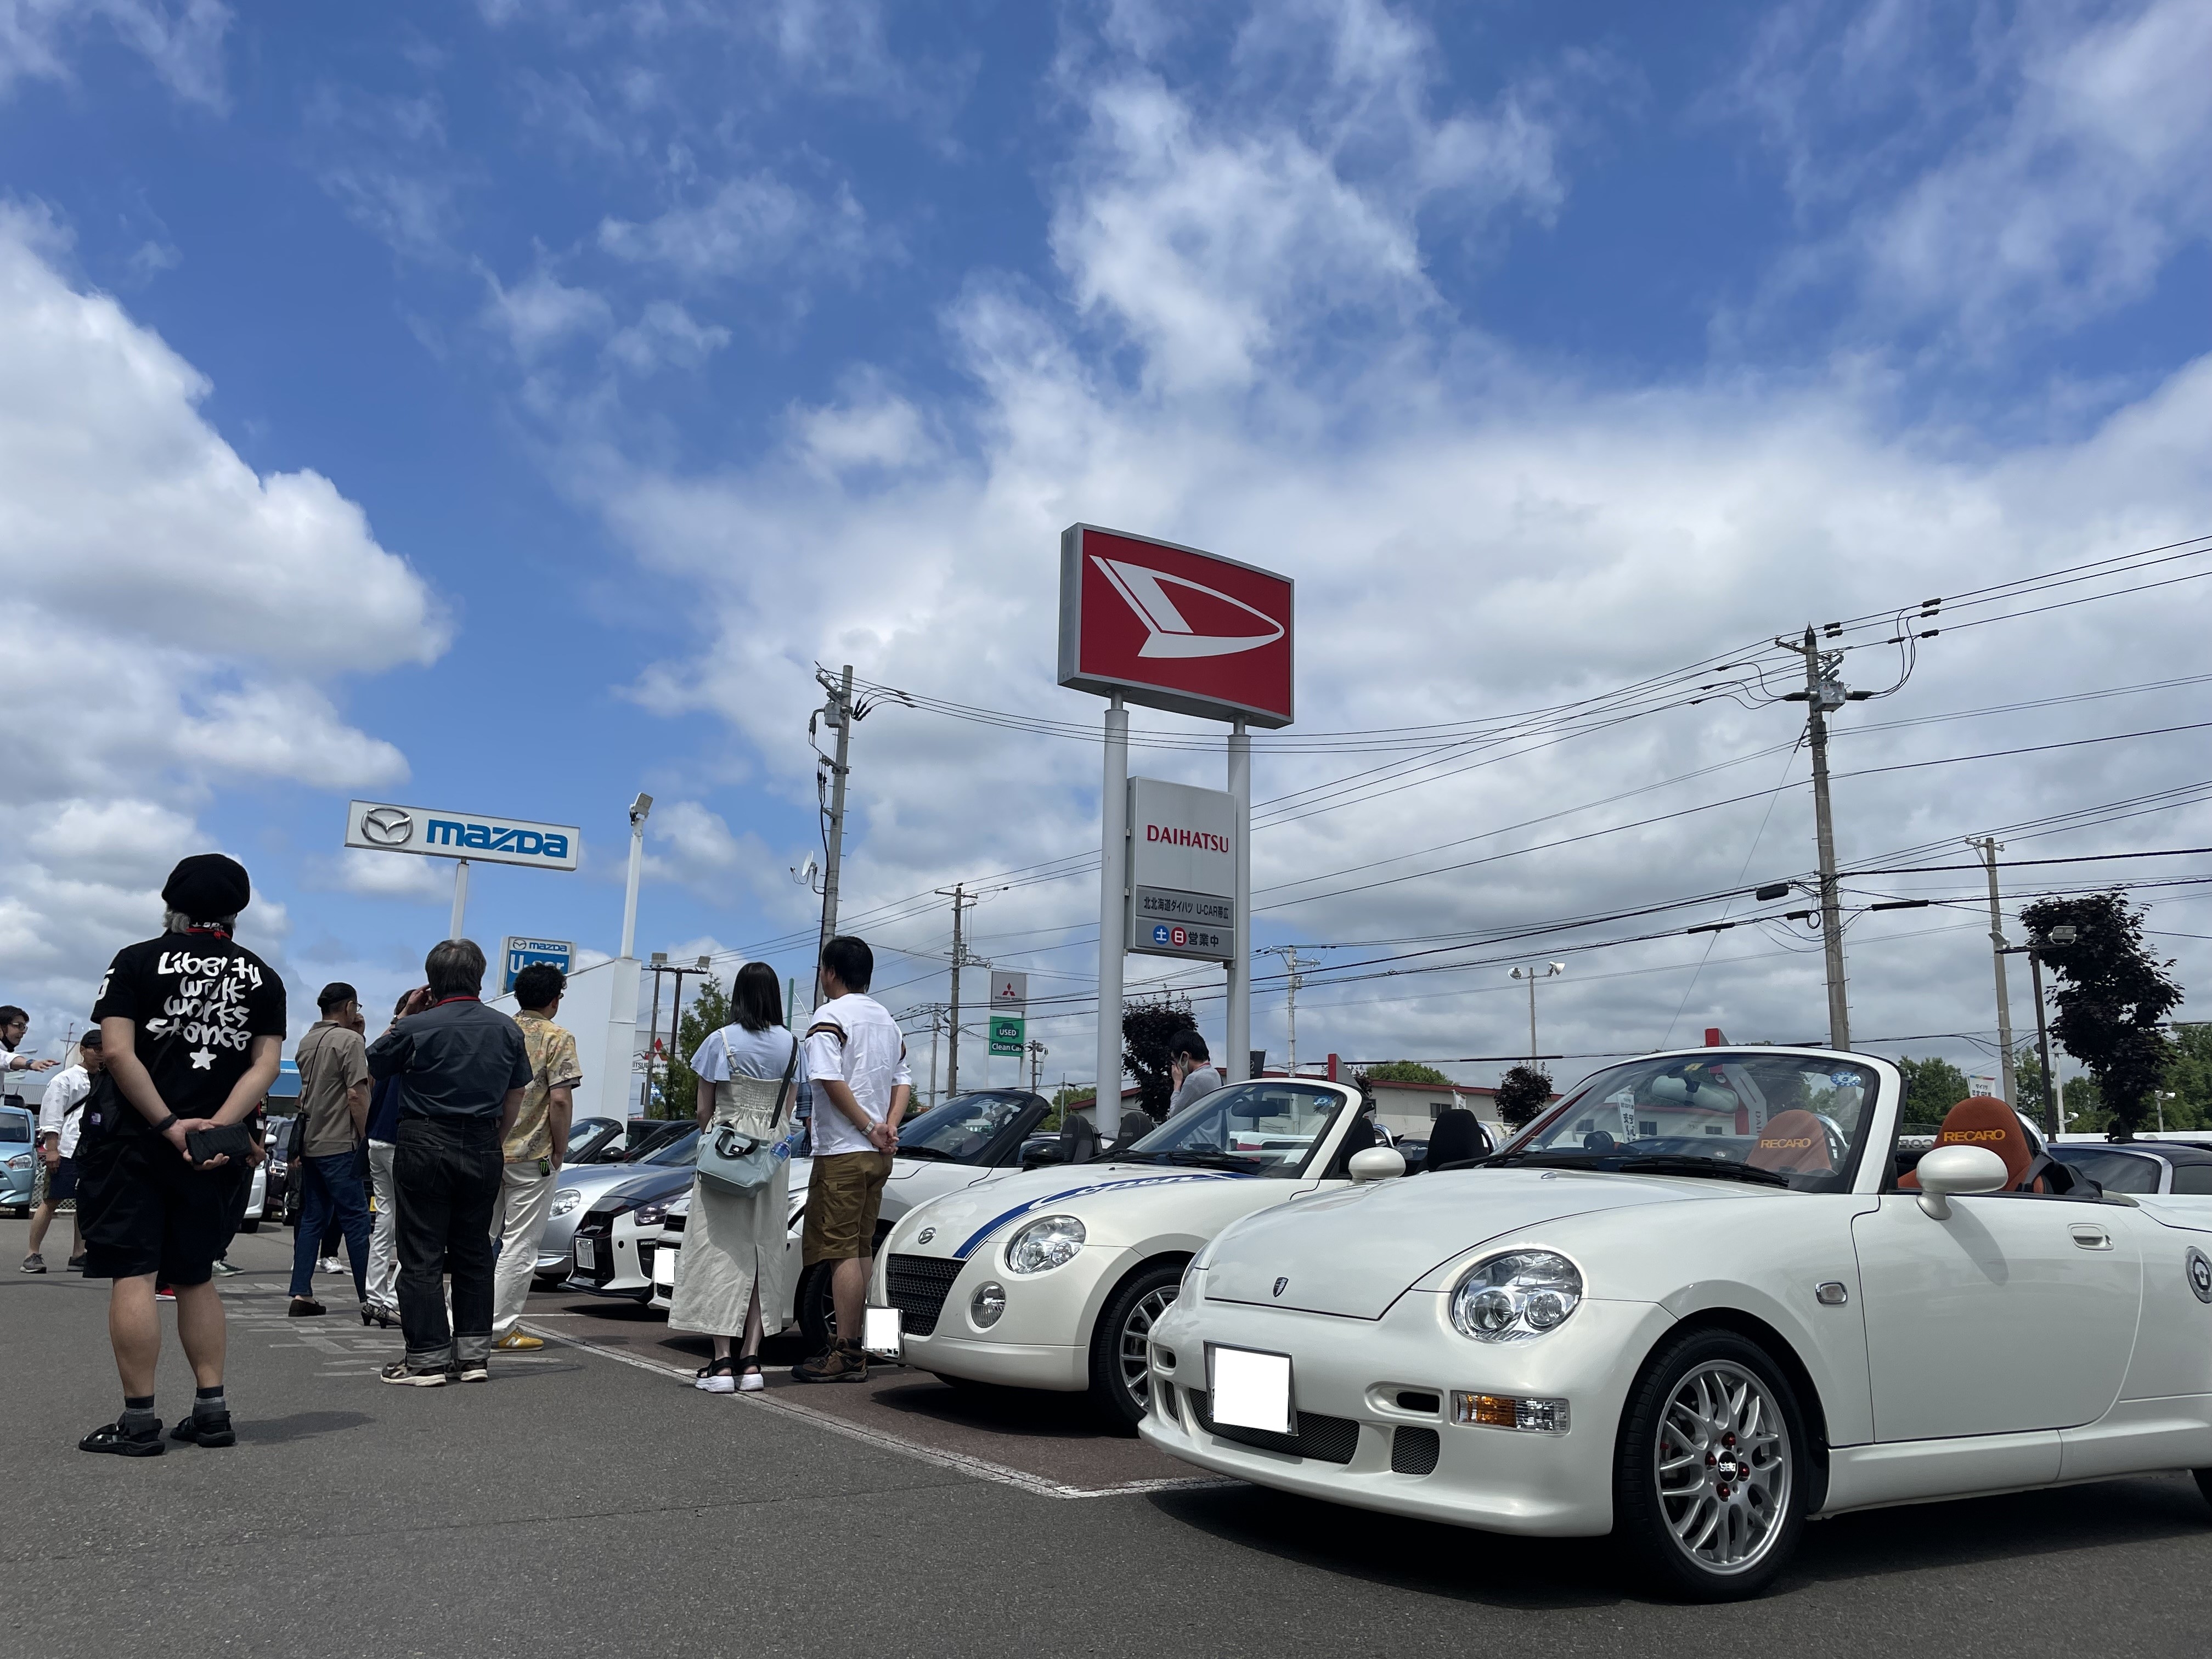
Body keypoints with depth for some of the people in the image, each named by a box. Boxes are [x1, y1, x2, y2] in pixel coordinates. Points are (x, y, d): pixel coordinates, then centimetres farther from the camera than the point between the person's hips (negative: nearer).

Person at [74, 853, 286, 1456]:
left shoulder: (138, 961, 0)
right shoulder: (263, 977, 9)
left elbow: (118, 1051, -11)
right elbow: (266, 1065, -3)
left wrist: (170, 1127, -12)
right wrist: (216, 1127, -11)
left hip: (132, 1137, -3)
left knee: (133, 1274, -1)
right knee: (196, 1277, 14)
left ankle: (139, 1420, -1)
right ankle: (212, 1410, 12)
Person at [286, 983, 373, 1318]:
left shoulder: (306, 1042, 14)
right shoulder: (350, 1040, -10)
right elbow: (356, 1095, -16)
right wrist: (367, 1138, -11)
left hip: (309, 1142, 8)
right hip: (339, 1144, -8)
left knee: (312, 1218, 12)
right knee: (356, 1220, -5)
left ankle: (302, 1295, 11)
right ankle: (368, 1300, -5)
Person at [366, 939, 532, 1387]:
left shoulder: (417, 1027, -9)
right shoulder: (507, 1029, 4)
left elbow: (372, 1066, 8)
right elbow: (514, 1099, 10)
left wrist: (403, 1016, 10)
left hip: (425, 1145, -4)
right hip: (481, 1149, 4)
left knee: (422, 1256, 2)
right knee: (474, 1253, 12)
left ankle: (427, 1358, 2)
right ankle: (474, 1353, 15)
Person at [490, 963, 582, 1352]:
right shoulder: (557, 1038, -8)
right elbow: (560, 1100, -16)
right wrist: (560, 1150, -5)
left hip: (488, 1151, 5)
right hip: (532, 1156, -5)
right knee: (520, 1244, 2)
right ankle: (501, 1328, 5)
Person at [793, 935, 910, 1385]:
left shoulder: (830, 1016, -9)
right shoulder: (887, 1019, 17)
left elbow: (831, 1079, -20)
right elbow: (902, 1081, 14)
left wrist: (868, 1127, -14)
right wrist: (888, 1127, 1)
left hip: (843, 1151, -8)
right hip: (878, 1155, 8)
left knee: (842, 1250, -6)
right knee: (862, 1248, 13)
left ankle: (846, 1354, -5)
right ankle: (859, 1344, 18)